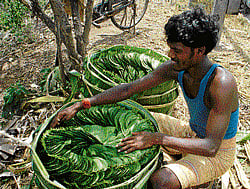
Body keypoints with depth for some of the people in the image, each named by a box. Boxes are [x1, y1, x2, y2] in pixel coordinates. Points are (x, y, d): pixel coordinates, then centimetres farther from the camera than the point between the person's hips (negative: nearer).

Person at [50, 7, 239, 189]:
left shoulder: (221, 83, -33)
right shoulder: (176, 67, -14)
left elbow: (211, 147, -35)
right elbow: (128, 89, -13)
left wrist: (156, 138, -42)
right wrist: (81, 104, -19)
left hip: (219, 153, -6)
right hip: (192, 134, 6)